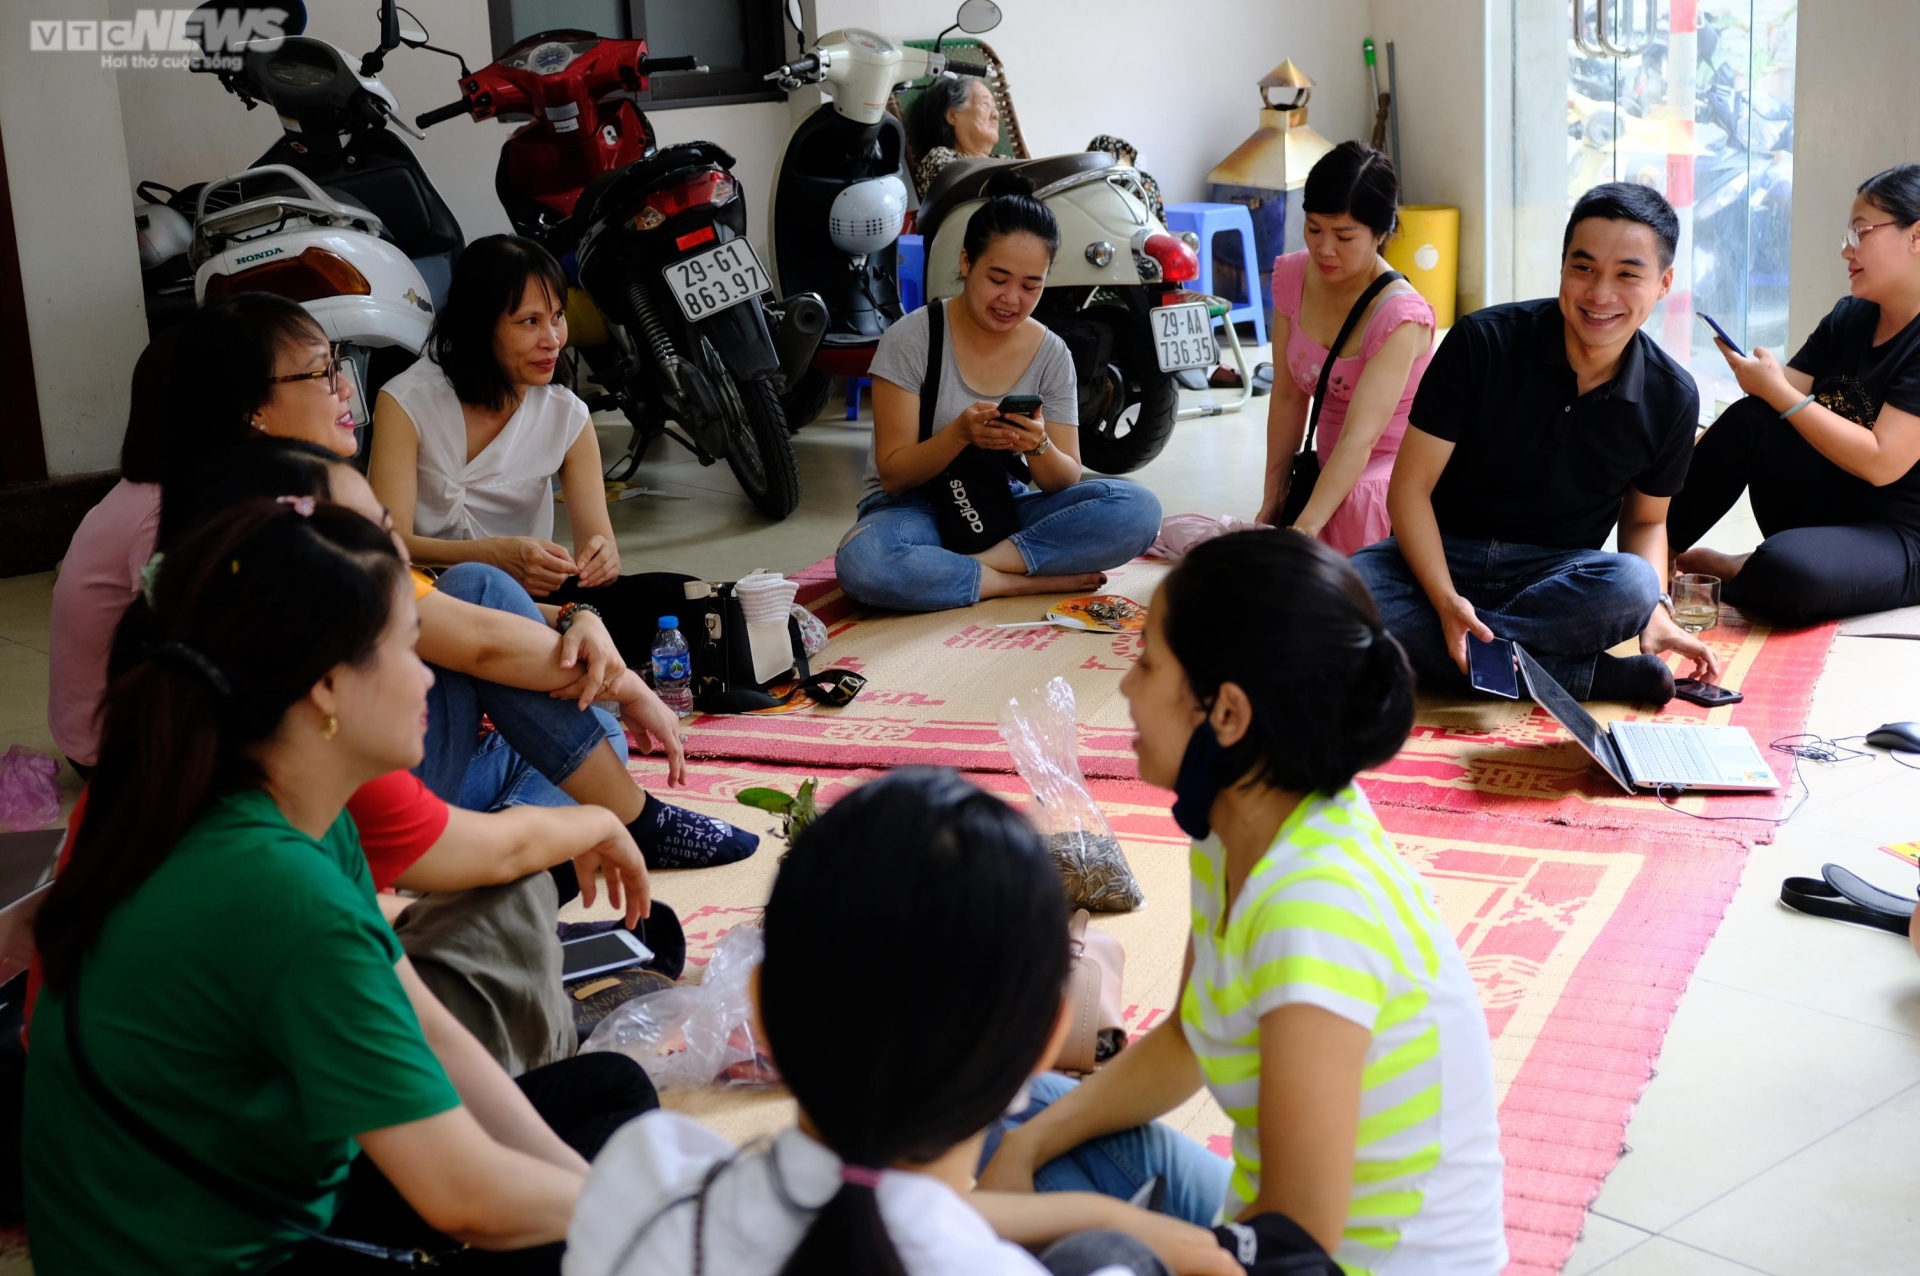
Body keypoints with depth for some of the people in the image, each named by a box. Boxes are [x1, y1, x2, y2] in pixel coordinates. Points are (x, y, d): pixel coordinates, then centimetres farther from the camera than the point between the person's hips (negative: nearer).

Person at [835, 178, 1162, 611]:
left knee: (1138, 509, -21)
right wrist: (960, 433, -29)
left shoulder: (1051, 355, 0)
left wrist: (1038, 446, -24)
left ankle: (984, 562, -22)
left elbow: (1066, 482, -1)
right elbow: (893, 475, -10)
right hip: (918, 508, -3)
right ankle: (1023, 582, -22)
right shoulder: (911, 339, -10)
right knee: (862, 561, -39)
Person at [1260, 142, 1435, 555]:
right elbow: (1288, 396, 0)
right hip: (1333, 466, 6)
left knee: (1357, 502, -38)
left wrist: (1303, 531, -40)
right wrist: (1272, 499, -1)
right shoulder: (1292, 277, -6)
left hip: (1397, 464, -6)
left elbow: (1360, 437, -32)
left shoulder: (1400, 316, -24)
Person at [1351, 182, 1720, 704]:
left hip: (1559, 573, 1)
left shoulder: (1671, 397, -3)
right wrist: (1445, 600, -27)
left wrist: (1655, 611, -10)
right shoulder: (1483, 342, -11)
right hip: (1443, 555, -1)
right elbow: (1410, 487, -10)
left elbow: (1645, 520, 12)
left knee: (1631, 585, -34)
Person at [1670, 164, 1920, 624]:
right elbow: (1772, 404, -2)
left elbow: (1881, 462, -24)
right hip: (1823, 507, 7)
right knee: (1749, 419, -18)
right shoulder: (1849, 318, 7)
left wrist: (1778, 390, -22)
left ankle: (1719, 569, -4)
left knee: (1784, 571, -38)